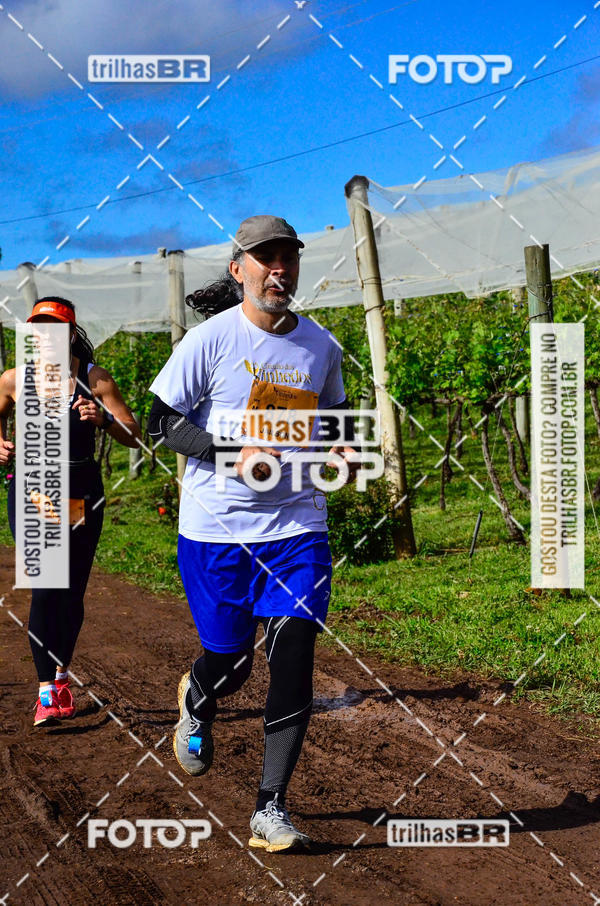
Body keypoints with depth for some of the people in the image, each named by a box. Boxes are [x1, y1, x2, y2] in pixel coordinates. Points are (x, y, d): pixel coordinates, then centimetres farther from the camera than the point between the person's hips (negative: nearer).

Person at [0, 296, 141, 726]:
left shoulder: (94, 379, -4)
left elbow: (134, 436, -6)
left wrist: (104, 419, -24)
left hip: (81, 493, 1)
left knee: (72, 594, 8)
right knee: (45, 588, -13)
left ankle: (61, 675, 31)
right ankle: (47, 691, -10)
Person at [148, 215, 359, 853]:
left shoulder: (321, 346, 6)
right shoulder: (209, 340, -7)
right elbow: (160, 424, -6)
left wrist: (342, 450, 0)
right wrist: (234, 452, -19)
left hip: (297, 526, 3)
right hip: (215, 529, -3)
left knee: (293, 660, -6)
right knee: (230, 660, 5)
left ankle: (270, 809, 5)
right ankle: (196, 702, 45)